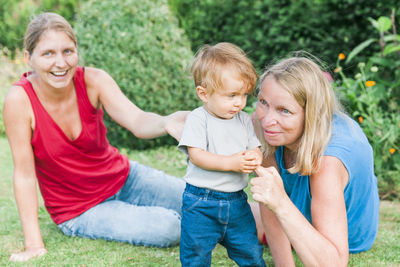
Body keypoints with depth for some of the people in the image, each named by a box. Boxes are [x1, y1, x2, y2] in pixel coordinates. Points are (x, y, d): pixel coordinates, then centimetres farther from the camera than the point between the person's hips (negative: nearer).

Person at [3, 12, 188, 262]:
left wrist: (167, 122, -55)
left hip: (124, 178, 4)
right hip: (79, 211, -3)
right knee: (168, 227, -22)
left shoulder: (93, 80, -16)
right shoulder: (20, 99, -23)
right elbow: (24, 173, -19)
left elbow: (137, 121, -31)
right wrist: (34, 245, -20)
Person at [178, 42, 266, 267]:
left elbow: (255, 148, 7)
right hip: (201, 203, -4)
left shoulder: (244, 120, 6)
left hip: (237, 201, 4)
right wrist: (230, 163, -26)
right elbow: (196, 155, -17)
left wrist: (254, 158, -18)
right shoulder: (198, 119, -10)